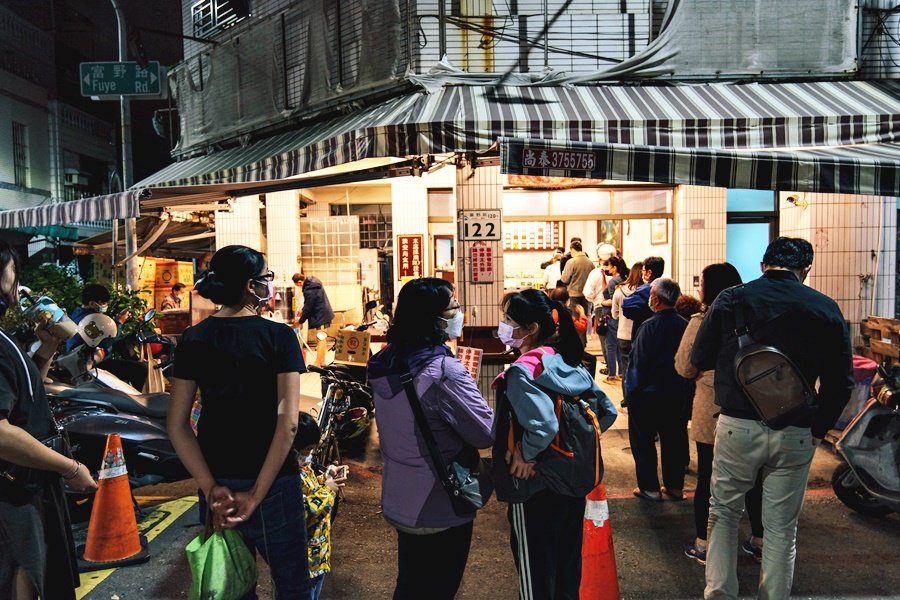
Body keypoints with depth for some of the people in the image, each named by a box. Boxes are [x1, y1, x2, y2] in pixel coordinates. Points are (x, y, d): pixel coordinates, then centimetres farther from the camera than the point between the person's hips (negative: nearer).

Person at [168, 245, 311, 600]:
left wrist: (211, 488, -7)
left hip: (217, 485, 5)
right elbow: (287, 422, -21)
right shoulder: (278, 336, -14)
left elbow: (177, 424, -4)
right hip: (271, 482, -4)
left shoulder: (192, 340, -1)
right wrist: (257, 494, -16)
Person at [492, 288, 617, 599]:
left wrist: (525, 455, -19)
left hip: (534, 491, -7)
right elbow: (607, 411, 6)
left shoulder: (522, 371, -22)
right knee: (567, 571, 23)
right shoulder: (570, 363, 1)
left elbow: (544, 425, -35)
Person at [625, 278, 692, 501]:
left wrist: (631, 390, -6)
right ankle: (675, 486, 24)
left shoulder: (650, 326, -19)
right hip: (678, 393, 6)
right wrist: (683, 385, 16)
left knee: (643, 441, 8)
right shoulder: (684, 326, -2)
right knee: (674, 439, 16)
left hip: (648, 392, -6)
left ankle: (649, 487, 12)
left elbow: (638, 363, -17)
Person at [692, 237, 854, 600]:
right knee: (782, 527, 14)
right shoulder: (826, 309, -2)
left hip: (737, 426, 0)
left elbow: (700, 359, 1)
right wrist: (818, 429, 11)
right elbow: (840, 380, 1)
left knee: (724, 512, 16)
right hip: (796, 434, 1)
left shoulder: (730, 299, -4)